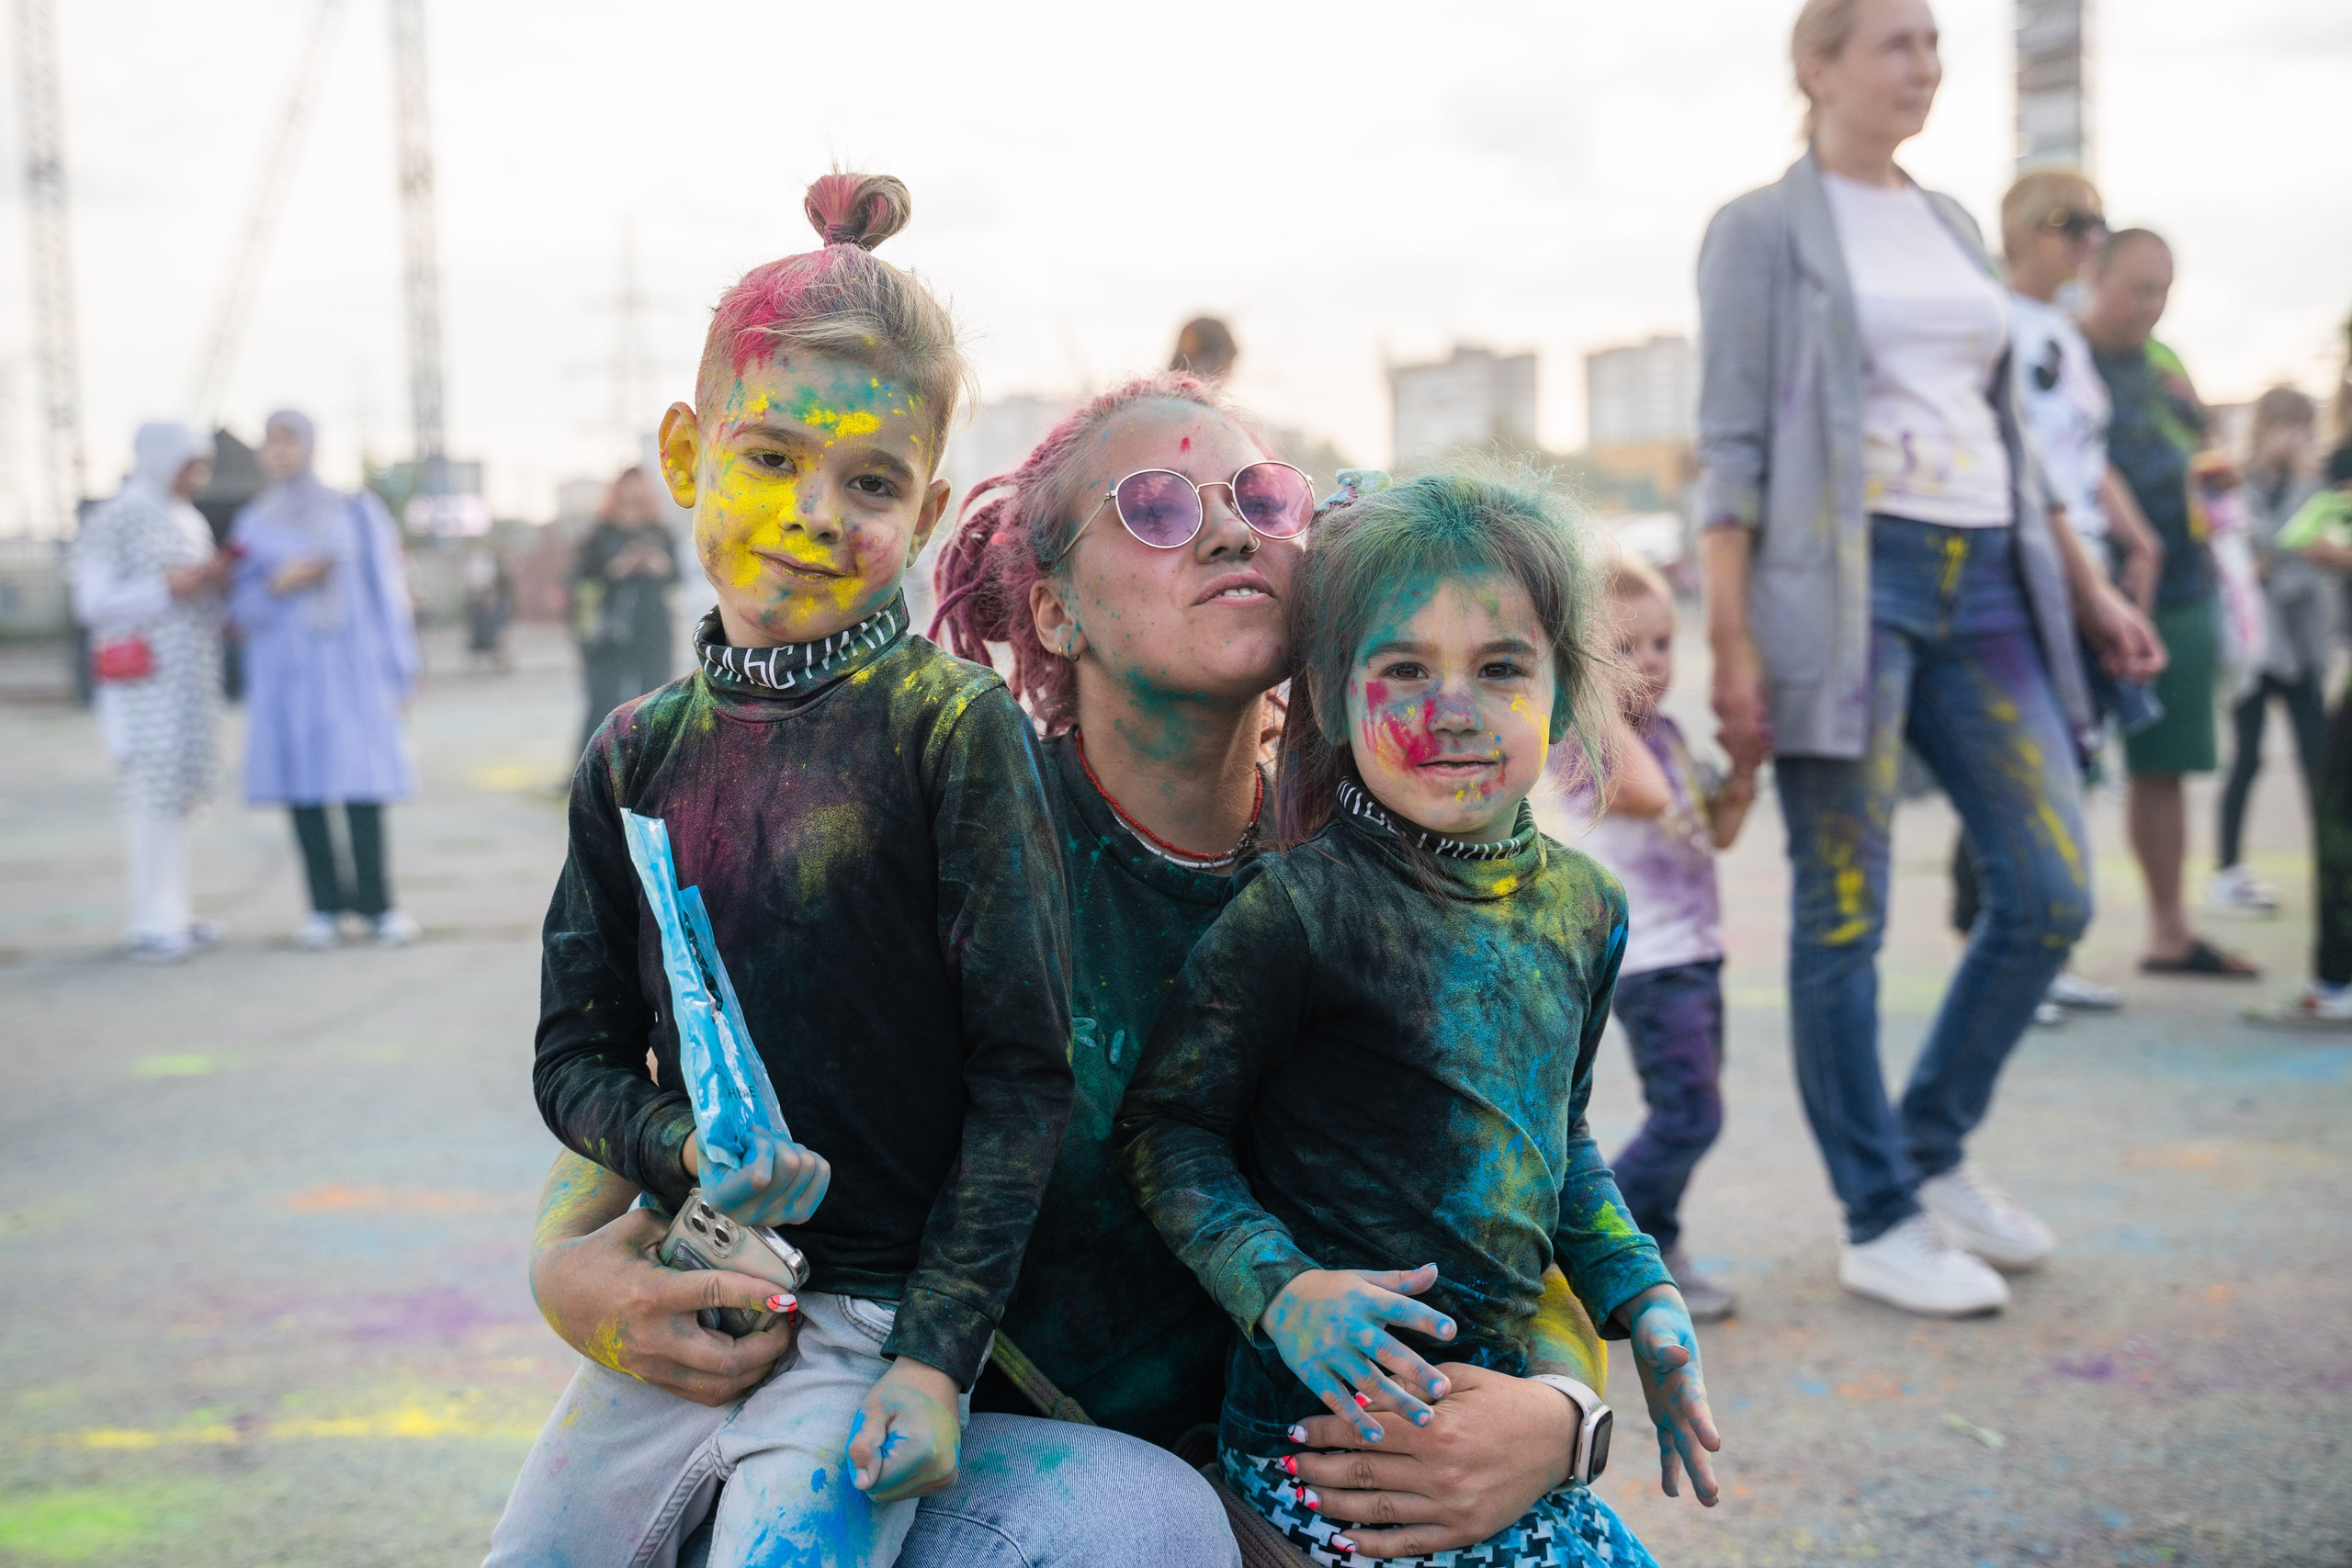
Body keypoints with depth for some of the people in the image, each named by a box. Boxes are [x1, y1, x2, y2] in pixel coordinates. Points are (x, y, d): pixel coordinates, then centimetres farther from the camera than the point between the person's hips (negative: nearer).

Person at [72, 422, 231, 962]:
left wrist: (216, 580, 1)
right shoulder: (112, 523, -6)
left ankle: (168, 912, 12)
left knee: (175, 795, 7)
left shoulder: (190, 522, 16)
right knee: (154, 794, -9)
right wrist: (169, 587, -17)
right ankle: (152, 924, -6)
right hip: (144, 680, -7)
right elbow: (93, 602, -9)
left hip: (191, 679, 7)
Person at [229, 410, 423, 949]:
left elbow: (386, 592, 4)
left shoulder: (356, 513, 5)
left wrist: (399, 674, -1)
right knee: (302, 783, 0)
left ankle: (377, 904, -1)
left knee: (362, 782, -9)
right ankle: (326, 905, 8)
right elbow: (243, 611, 6)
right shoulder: (253, 526, 8)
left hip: (350, 667, -2)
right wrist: (279, 584, -15)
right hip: (285, 670, 2)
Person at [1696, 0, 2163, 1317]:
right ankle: (1881, 1222, 9)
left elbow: (2007, 430, 23)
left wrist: (2087, 586, 17)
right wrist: (1732, 644, -14)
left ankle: (1936, 1151, 21)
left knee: (2054, 891, 2)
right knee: (1846, 916, -3)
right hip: (1846, 579, -6)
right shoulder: (1765, 229, 2)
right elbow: (1732, 444, -5)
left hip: (1985, 582, 7)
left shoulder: (1953, 225, 20)